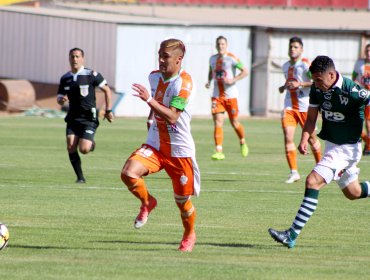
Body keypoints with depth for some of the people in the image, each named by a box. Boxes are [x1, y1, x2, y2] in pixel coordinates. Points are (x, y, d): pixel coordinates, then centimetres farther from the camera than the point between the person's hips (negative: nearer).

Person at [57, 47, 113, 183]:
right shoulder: (65, 78, 7)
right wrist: (61, 100, -11)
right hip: (73, 118, 4)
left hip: (89, 117, -4)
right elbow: (59, 98, 15)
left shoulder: (91, 75, -7)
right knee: (71, 147, -11)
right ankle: (80, 177, 3)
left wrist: (108, 110, -1)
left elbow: (106, 90, 1)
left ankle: (91, 144, 23)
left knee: (84, 149, -16)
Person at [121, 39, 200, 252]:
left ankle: (190, 235, 37)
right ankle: (147, 203, 8)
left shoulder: (184, 82, -18)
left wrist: (149, 100, -34)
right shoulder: (155, 77, 4)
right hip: (155, 144, 5)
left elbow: (172, 116, -28)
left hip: (180, 150, -5)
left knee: (183, 200, 7)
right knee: (128, 173, -22)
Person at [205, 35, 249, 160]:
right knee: (218, 123, -8)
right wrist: (209, 81, 8)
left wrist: (233, 80, -21)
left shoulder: (231, 58, -8)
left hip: (230, 95, -4)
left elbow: (245, 71, -9)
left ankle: (243, 143, 35)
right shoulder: (212, 59, 9)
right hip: (217, 96, 4)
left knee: (234, 123, 6)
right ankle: (219, 151, -12)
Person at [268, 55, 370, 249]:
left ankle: (292, 236, -20)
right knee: (353, 193, 20)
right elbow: (311, 118, 6)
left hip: (347, 148, -8)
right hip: (331, 144, 8)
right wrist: (305, 138, -11)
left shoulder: (351, 91, -25)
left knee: (312, 182, -20)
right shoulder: (317, 89, -3)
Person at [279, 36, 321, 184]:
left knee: (311, 138, 9)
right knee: (288, 138, -12)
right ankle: (294, 172, -8)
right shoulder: (286, 66, 12)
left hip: (305, 107, -5)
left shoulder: (306, 65, -9)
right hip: (289, 107, 5)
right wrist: (284, 87, 10)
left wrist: (299, 84, -23)